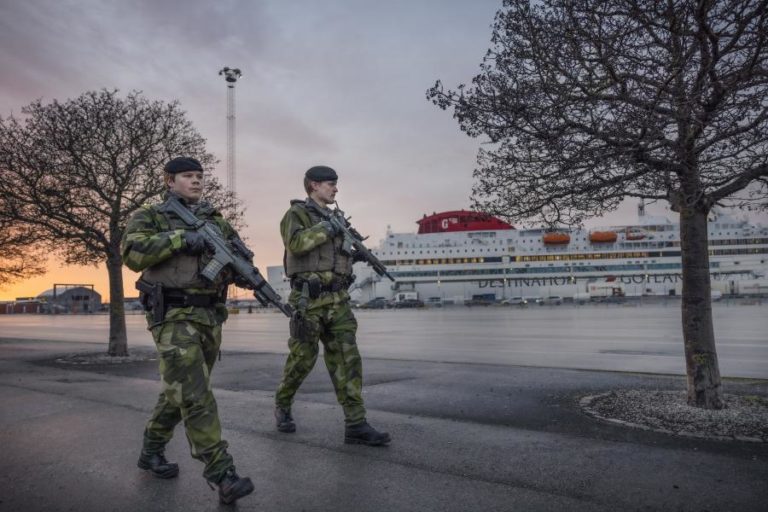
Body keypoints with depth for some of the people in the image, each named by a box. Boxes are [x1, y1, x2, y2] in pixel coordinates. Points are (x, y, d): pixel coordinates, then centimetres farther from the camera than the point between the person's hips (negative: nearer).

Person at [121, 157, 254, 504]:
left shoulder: (216, 221, 15)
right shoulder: (149, 216, 2)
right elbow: (133, 253, -14)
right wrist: (180, 238, -21)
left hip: (210, 316, 6)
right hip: (173, 316, -6)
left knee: (179, 391, 16)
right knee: (196, 396, -12)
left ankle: (151, 450, 36)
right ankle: (222, 476, -10)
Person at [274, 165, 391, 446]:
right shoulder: (296, 214, -2)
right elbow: (296, 243, -22)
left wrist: (355, 252, 10)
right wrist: (327, 228, -15)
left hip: (337, 299, 6)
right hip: (309, 299, -6)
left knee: (347, 358, -2)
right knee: (303, 359, 4)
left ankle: (355, 425, -1)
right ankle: (282, 405, 30)